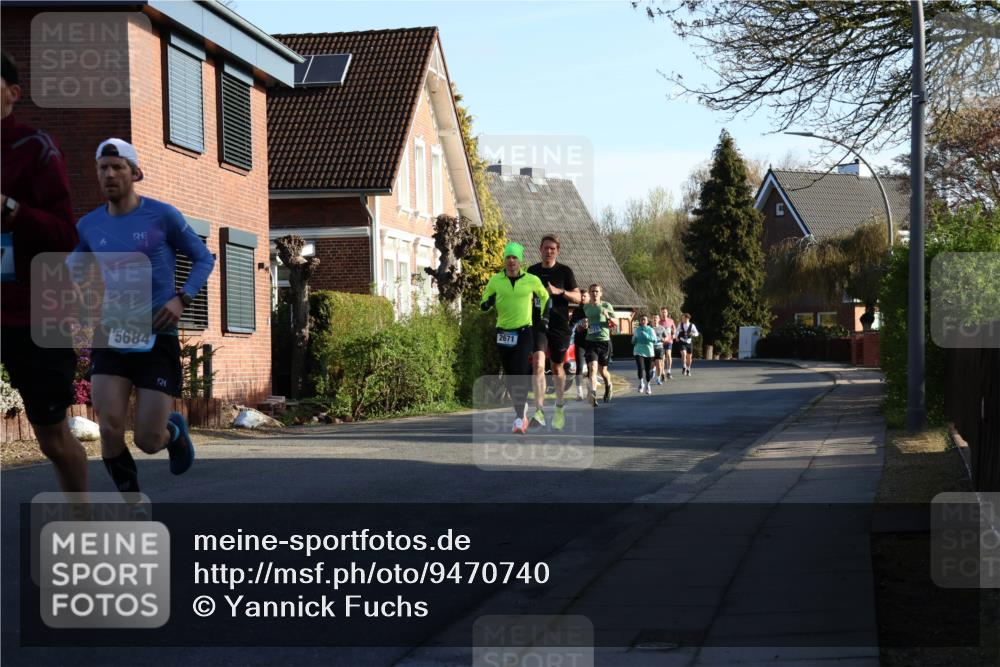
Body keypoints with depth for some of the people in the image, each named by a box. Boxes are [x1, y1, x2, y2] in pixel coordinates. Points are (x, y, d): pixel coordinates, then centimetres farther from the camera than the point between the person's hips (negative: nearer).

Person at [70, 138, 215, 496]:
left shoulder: (163, 215, -5)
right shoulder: (89, 225, 5)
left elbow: (204, 259, 5)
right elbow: (71, 268, 23)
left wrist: (181, 299, -11)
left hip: (158, 338, -2)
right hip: (111, 337, 3)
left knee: (148, 441, -4)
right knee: (110, 431, -15)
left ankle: (174, 430, 34)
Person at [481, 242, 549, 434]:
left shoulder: (532, 280, -1)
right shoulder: (495, 281, 2)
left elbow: (544, 296, 19)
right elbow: (483, 304, 12)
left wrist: (543, 317, 12)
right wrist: (488, 303, -11)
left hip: (524, 332, -3)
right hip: (503, 333, 3)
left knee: (520, 374, -15)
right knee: (509, 375, 10)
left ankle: (519, 418, -17)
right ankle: (521, 406, 31)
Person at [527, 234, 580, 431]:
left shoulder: (565, 271, 1)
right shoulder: (532, 271, 8)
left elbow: (577, 297, -2)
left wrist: (560, 291, -18)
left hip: (560, 326, -1)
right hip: (538, 324, 1)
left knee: (557, 368, 12)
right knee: (538, 363, -19)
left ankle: (560, 406, 34)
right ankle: (539, 411, -24)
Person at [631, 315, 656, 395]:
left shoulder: (650, 330, 0)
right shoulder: (637, 330, 5)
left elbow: (654, 340, -13)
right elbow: (633, 342, 14)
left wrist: (646, 336, -24)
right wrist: (634, 338, -9)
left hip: (649, 352, 0)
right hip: (639, 352, 0)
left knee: (649, 370, 6)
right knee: (640, 368, -17)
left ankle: (647, 385, 27)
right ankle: (641, 384, 3)